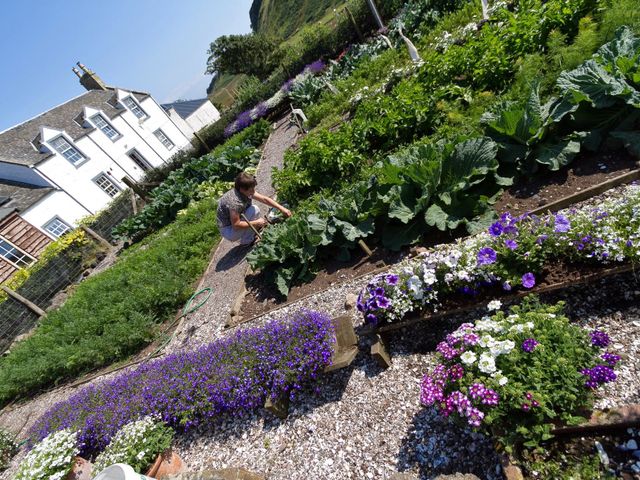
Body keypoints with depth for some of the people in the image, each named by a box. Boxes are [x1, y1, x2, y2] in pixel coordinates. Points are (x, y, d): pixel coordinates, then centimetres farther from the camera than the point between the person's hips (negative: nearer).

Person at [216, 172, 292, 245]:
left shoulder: (247, 192, -9)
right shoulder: (235, 201, -34)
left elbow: (265, 199, -4)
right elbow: (236, 225, -30)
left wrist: (282, 209, -10)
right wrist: (257, 223, -23)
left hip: (236, 221, 8)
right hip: (228, 231, -8)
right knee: (254, 210, -21)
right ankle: (246, 242, -10)